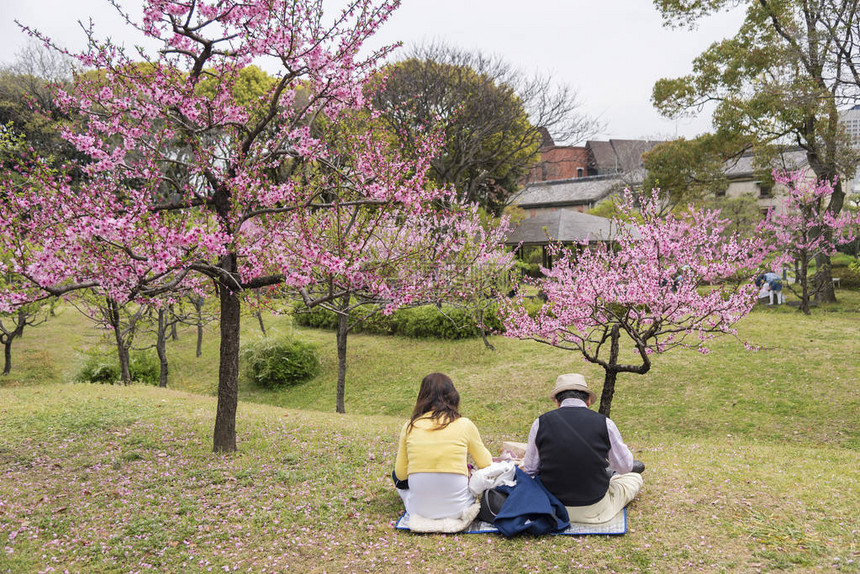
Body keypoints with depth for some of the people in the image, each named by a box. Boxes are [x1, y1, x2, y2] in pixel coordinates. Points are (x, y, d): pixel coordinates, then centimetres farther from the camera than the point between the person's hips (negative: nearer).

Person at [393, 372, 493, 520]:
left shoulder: (410, 427, -1)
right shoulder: (464, 425, -5)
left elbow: (401, 474, 4)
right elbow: (486, 465, 7)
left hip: (419, 510, 1)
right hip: (456, 510, -1)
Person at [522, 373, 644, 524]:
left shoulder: (541, 423, -9)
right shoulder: (604, 423, -11)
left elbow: (530, 470, 0)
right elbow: (625, 466, 2)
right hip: (595, 511, -2)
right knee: (635, 478, 26)